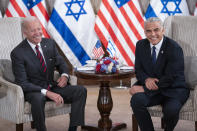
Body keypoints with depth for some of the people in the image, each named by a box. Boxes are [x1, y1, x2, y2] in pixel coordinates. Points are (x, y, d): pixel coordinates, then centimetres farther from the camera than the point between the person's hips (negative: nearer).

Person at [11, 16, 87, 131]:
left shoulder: (50, 43, 2)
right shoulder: (18, 53, -13)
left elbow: (61, 62, 15)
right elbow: (22, 83, -17)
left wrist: (64, 75, -11)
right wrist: (46, 93, -29)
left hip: (52, 87, 6)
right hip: (32, 90, -5)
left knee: (81, 91, -13)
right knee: (38, 99, -40)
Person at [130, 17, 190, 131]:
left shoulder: (174, 48, -15)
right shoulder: (141, 45, 3)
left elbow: (170, 78, -18)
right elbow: (138, 70, 8)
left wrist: (144, 89, -21)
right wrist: (147, 79, -17)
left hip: (173, 90, -3)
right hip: (152, 89, 4)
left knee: (171, 109, -33)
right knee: (136, 100, -28)